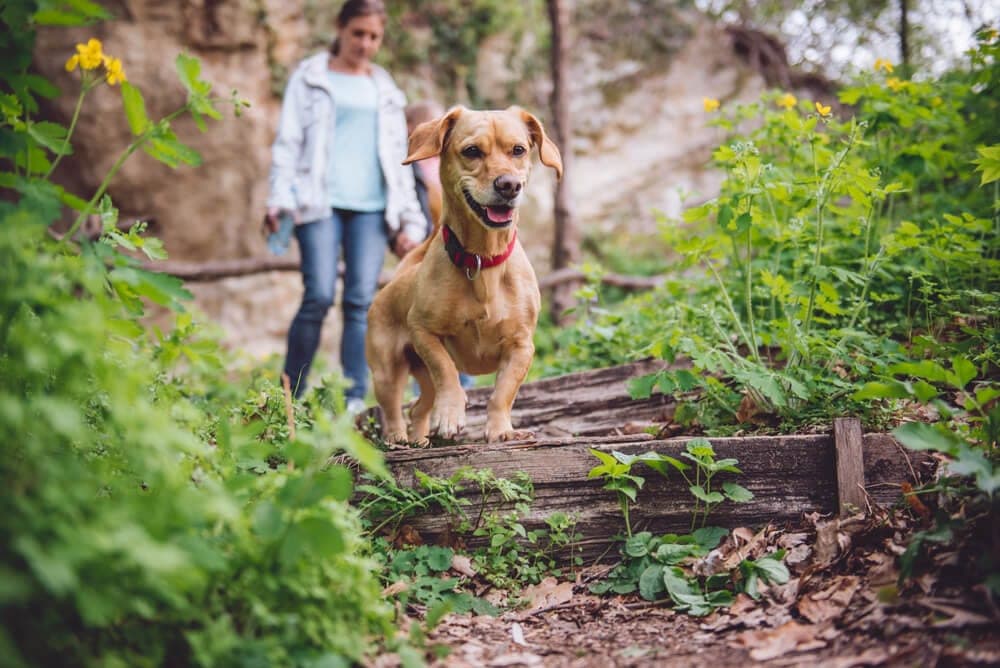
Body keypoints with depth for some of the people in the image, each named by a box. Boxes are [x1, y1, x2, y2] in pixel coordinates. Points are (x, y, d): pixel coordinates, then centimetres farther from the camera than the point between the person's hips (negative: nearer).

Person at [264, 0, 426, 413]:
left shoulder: (385, 89, 20)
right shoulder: (311, 77, 10)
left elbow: (399, 157, 20)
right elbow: (288, 141, 4)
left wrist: (409, 217, 13)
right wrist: (279, 197, -10)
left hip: (372, 208, 3)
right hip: (321, 204, -3)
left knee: (361, 301, -5)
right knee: (319, 297, -13)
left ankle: (355, 400, -5)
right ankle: (290, 392, 0)